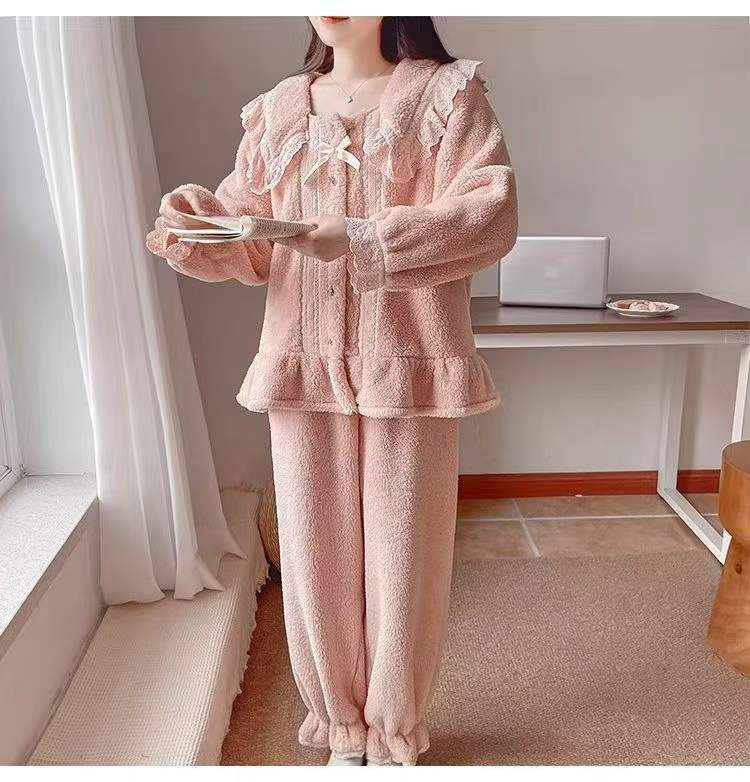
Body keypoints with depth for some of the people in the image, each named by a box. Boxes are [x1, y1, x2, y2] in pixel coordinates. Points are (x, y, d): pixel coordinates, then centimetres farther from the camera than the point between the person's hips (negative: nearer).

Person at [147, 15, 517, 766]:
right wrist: (197, 230, -11)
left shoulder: (447, 93, 2)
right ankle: (342, 724, 33)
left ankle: (395, 730, 31)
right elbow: (251, 243, 12)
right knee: (315, 553, 9)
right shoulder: (276, 110, 13)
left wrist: (362, 239, -25)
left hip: (409, 368, -3)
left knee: (402, 556, 7)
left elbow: (491, 214, -13)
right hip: (302, 368, 3)